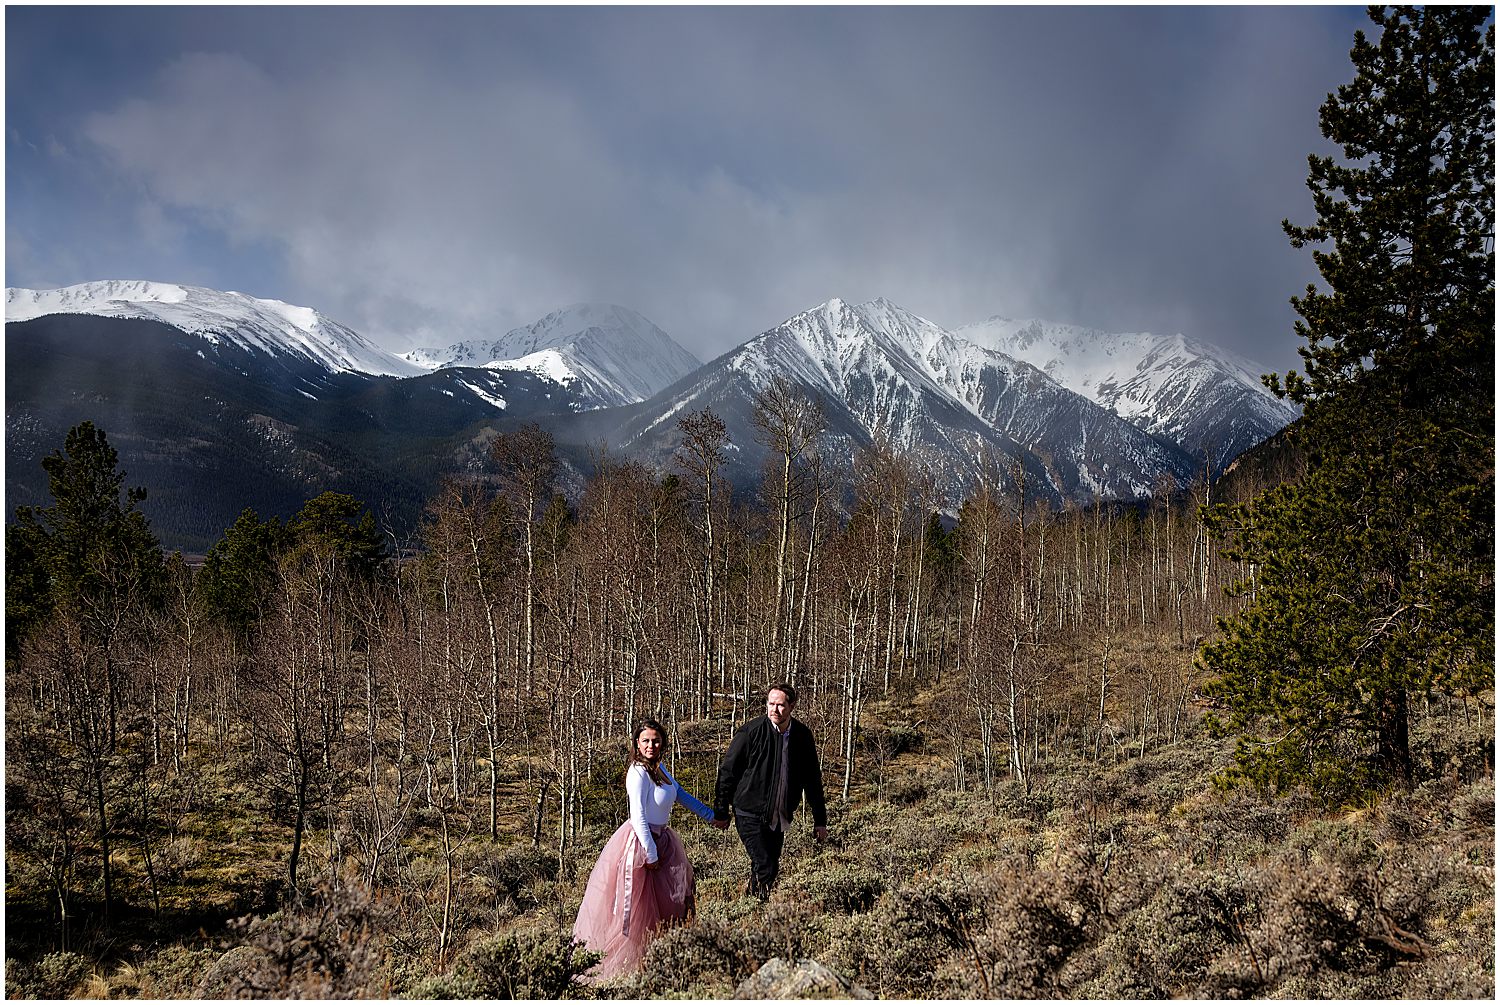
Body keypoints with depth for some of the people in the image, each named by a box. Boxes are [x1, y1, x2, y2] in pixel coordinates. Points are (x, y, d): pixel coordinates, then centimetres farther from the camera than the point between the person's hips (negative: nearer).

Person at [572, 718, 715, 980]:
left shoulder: (659, 768, 6)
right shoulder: (639, 773, -20)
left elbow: (680, 794, 20)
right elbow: (638, 817, -22)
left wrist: (711, 816, 25)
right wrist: (651, 855, -19)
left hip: (659, 840, 9)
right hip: (639, 842, -9)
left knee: (667, 904, 13)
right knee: (636, 907, -5)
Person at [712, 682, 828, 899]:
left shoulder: (803, 736, 1)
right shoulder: (751, 731, -12)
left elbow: (812, 779, 11)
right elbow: (727, 771, -5)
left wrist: (820, 820, 12)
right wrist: (721, 812, -2)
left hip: (779, 817, 5)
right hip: (750, 814, -5)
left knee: (772, 869, 10)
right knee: (765, 868, -14)